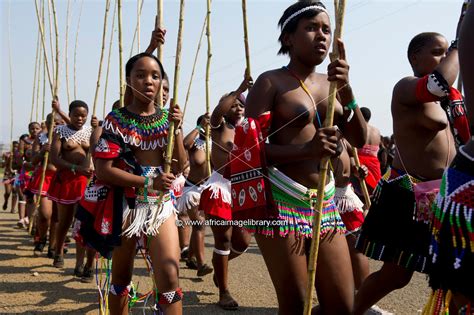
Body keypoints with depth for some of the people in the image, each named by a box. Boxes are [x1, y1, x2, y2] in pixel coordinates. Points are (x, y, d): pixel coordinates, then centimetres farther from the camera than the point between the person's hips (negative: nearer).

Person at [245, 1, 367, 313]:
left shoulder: (330, 83, 14)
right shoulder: (271, 82, -3)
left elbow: (359, 140, 5)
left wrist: (346, 90, -10)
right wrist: (307, 149, -24)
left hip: (326, 203, 6)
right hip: (282, 201, -6)